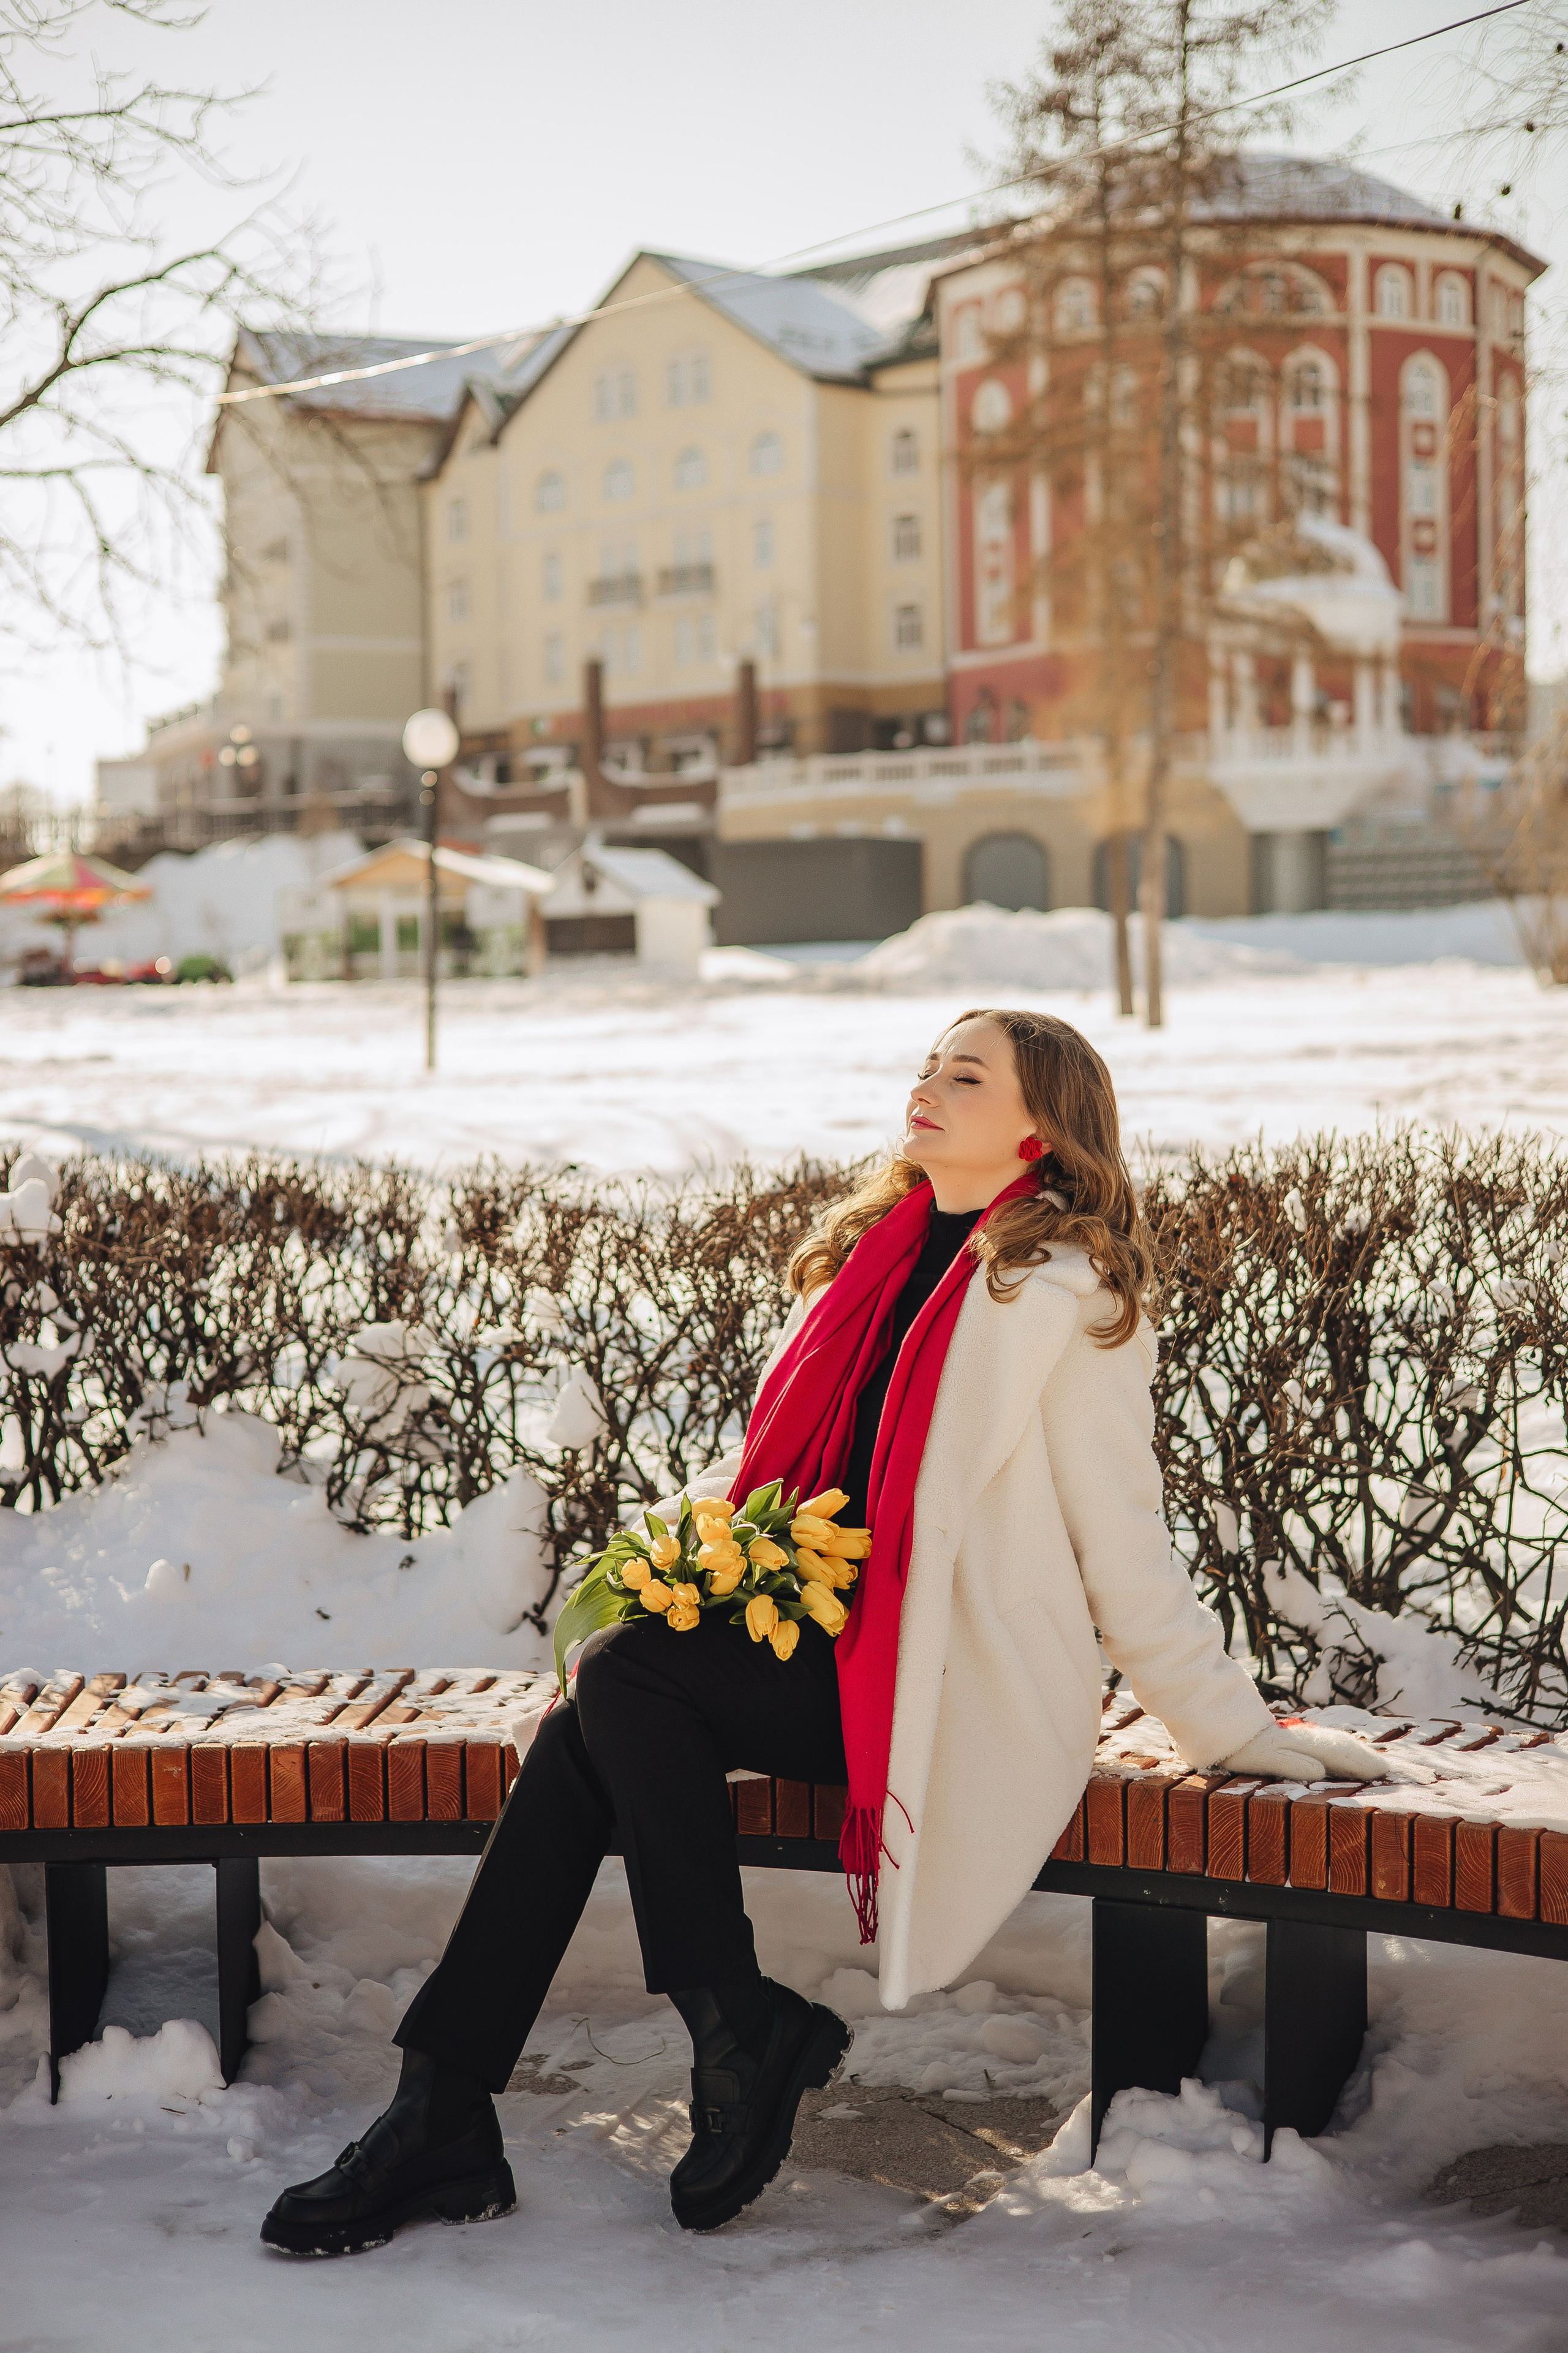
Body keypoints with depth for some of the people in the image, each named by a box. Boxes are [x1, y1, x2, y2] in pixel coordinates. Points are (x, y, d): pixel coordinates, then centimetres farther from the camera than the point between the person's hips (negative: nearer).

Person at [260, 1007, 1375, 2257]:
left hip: (958, 1685, -7)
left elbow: (1125, 1551, -2)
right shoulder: (877, 1254, 18)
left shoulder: (1067, 1297, -4)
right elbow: (777, 1454, 21)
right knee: (587, 1730, -19)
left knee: (626, 1675, -24)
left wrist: (1236, 1730, -2)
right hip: (821, 1643, 7)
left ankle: (744, 2035, -15)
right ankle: (444, 2115, -17)